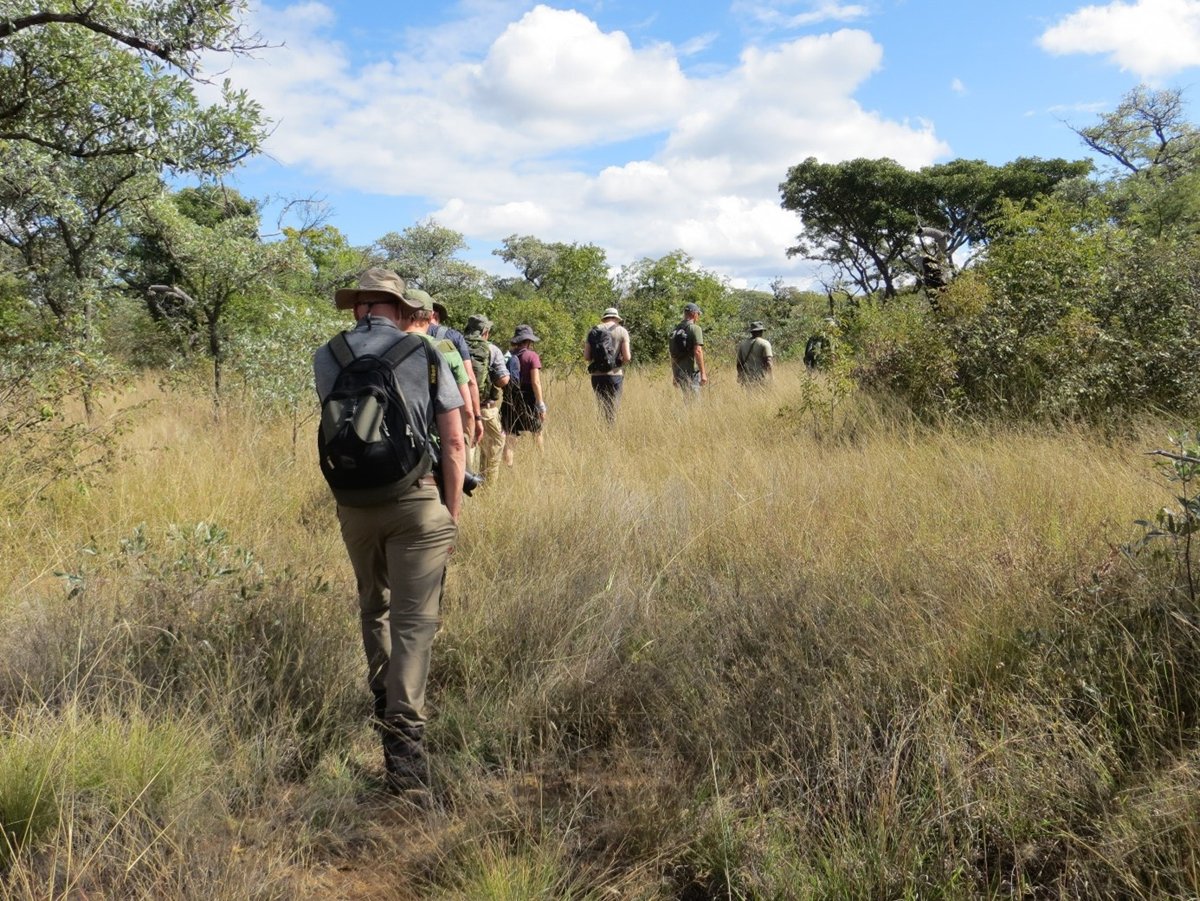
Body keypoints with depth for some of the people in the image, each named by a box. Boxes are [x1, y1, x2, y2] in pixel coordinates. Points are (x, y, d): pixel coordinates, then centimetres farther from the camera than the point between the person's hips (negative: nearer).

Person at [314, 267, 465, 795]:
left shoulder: (327, 358, 2)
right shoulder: (426, 355, -2)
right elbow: (454, 441, -4)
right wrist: (452, 512, 3)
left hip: (355, 504, 3)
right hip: (418, 500, -3)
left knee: (373, 605, 23)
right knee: (414, 617, -1)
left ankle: (384, 698, 39)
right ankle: (403, 731, -11)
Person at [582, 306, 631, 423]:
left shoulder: (593, 331, 8)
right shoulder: (622, 331, 1)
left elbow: (586, 357, 3)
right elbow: (627, 357, -7)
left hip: (596, 375, 3)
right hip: (614, 375, -3)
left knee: (603, 408, 12)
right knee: (612, 410, 3)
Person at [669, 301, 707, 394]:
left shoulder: (676, 330, 13)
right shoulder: (695, 328, -8)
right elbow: (697, 351, -17)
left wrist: (674, 376, 20)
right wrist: (703, 373, -17)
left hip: (678, 373, 7)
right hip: (691, 372, -7)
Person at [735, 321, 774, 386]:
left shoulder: (742, 344, 11)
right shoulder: (764, 343, -3)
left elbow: (739, 364, 13)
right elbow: (768, 362, -12)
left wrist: (740, 378, 21)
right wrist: (772, 379, -11)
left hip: (747, 379, 5)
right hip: (761, 379, -4)